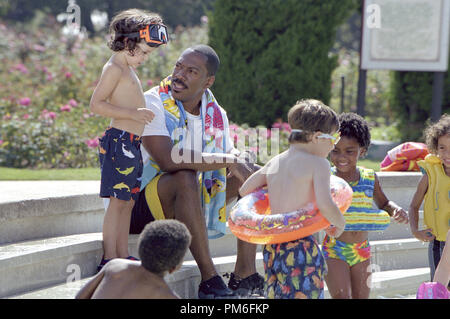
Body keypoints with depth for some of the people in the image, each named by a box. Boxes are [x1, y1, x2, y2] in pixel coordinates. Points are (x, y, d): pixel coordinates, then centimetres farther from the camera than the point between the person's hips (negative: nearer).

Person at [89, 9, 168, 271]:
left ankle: (122, 255, 14)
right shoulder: (114, 69, -9)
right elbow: (96, 104, -17)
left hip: (132, 144, 10)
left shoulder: (128, 69, 21)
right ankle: (109, 257, -11)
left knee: (129, 200, 10)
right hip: (119, 140, -10)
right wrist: (133, 114, -21)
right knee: (118, 200, -11)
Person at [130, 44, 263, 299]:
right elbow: (168, 159, -31)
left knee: (254, 175, 0)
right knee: (185, 178, -36)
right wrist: (228, 160, -29)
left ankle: (245, 273, -7)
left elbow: (231, 152, 13)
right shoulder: (153, 104, -18)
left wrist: (240, 160, -14)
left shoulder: (215, 113, 4)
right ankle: (209, 278, -35)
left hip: (192, 201, 7)